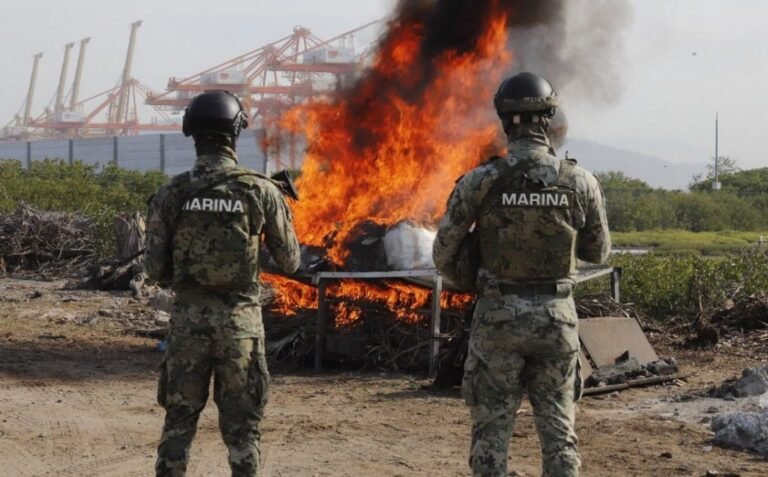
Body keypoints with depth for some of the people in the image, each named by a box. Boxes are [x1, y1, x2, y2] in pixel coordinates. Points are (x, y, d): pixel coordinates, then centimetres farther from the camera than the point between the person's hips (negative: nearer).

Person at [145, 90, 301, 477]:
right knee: (241, 426, 7)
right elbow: (290, 261, 3)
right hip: (239, 318, -1)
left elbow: (155, 268, -2)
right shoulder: (261, 190, -7)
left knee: (179, 421, 11)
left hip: (188, 317, 1)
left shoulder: (171, 194, -4)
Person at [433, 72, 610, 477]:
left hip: (498, 317, -2)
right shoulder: (580, 182, -5)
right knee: (559, 430, 11)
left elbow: (444, 255, -2)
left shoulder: (479, 182, -10)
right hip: (557, 317, 2)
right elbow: (599, 251, 9)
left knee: (492, 430, 7)